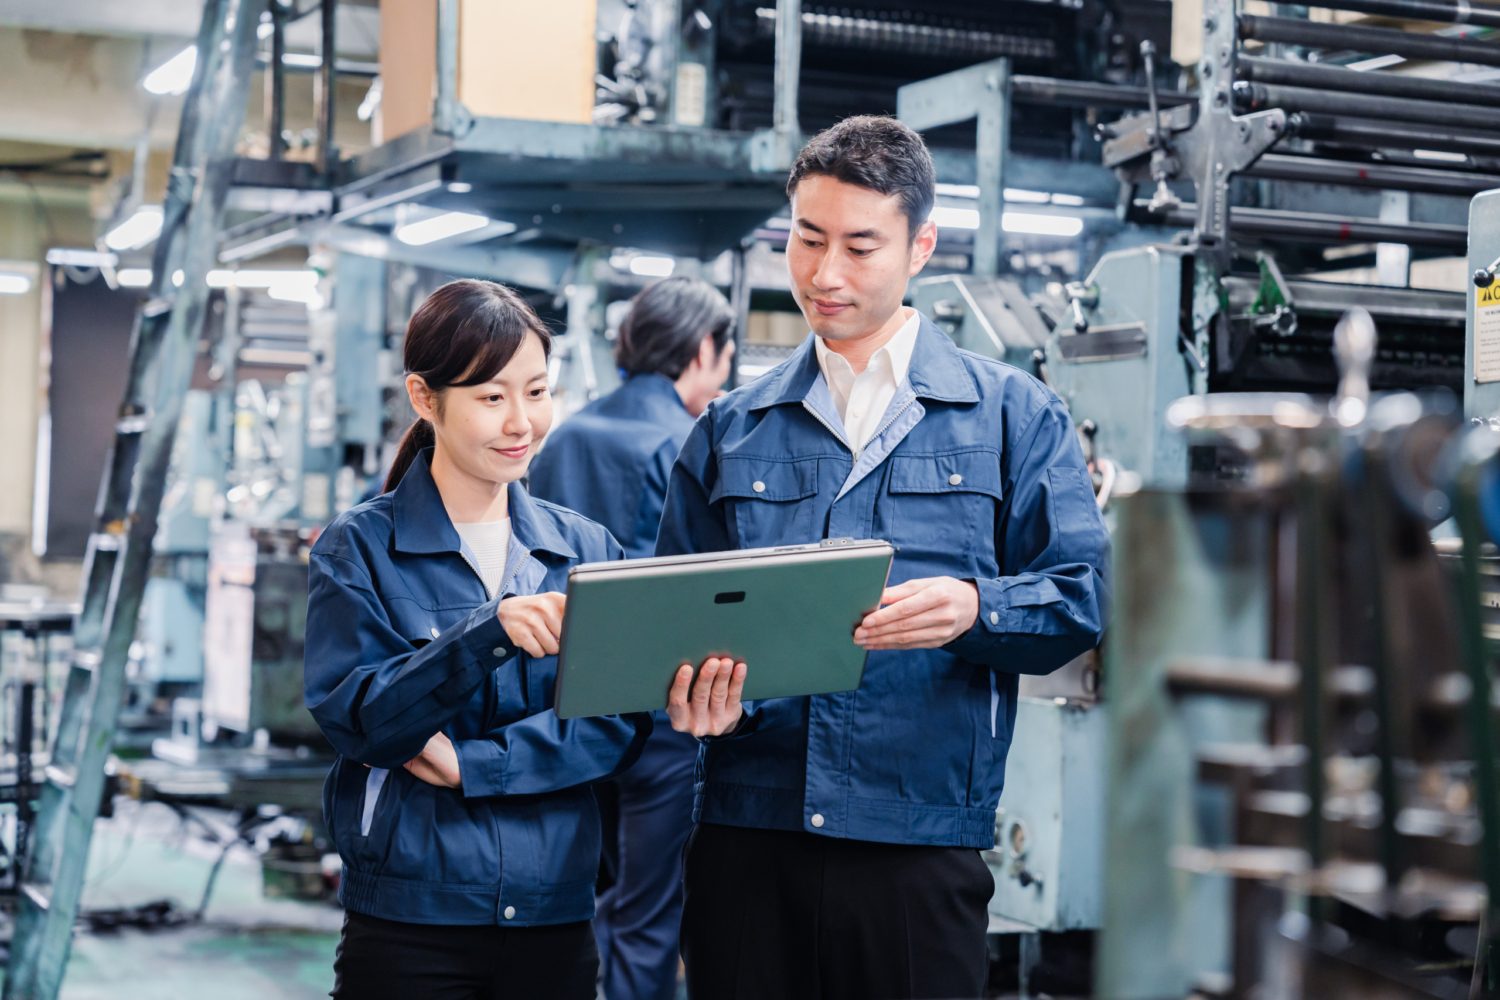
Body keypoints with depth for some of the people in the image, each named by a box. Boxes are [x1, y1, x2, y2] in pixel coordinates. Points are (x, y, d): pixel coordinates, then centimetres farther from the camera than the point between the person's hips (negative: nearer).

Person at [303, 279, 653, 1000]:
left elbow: (623, 720, -2)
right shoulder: (358, 549, -2)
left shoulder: (586, 549, 7)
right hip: (408, 922, -3)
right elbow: (354, 718, -13)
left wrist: (473, 764, -14)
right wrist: (489, 634, -27)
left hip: (556, 917, 3)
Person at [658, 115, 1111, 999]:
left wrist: (975, 608, -20)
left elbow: (1084, 595, 0)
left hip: (920, 849, -2)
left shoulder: (1015, 416, 7)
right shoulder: (730, 431, 14)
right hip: (745, 836, 2)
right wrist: (698, 695, -8)